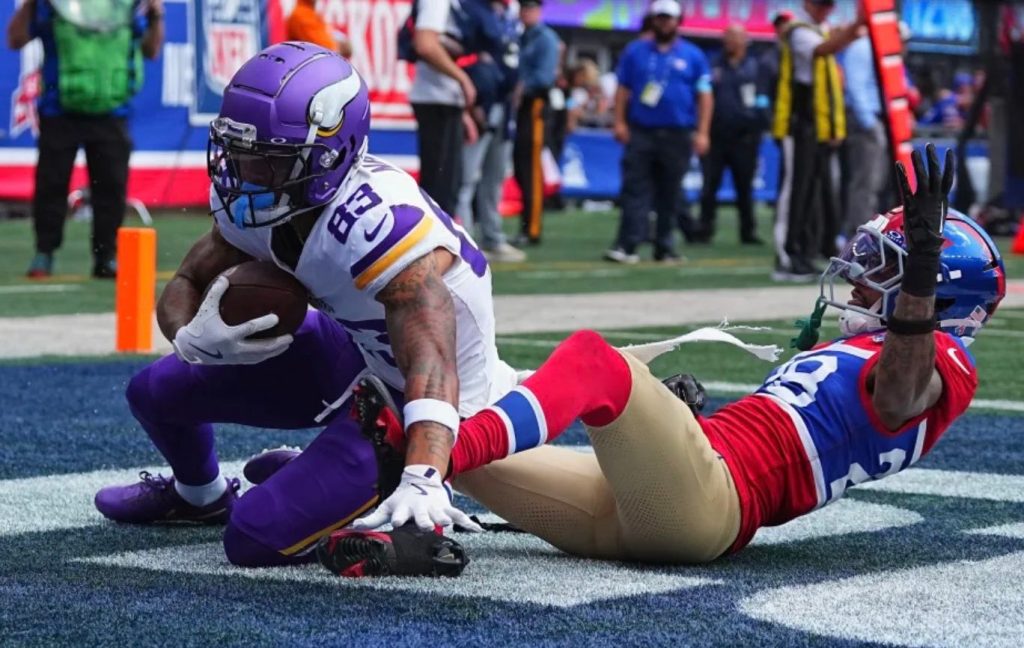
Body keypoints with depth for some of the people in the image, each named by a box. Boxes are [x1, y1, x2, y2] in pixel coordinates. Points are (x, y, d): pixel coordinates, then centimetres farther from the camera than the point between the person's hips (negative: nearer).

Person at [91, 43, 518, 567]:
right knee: (156, 392, 9)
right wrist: (195, 338, -23)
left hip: (408, 404, -8)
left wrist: (421, 483, -63)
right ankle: (199, 495, 42)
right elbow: (185, 285, 2)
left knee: (256, 538, -20)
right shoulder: (254, 206, -11)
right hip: (355, 352, 8)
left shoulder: (373, 223, -38)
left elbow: (431, 366, -48)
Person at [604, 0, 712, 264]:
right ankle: (627, 245, -16)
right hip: (640, 131, 0)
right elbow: (623, 89, 9)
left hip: (677, 134, 0)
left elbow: (704, 95, 4)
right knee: (635, 188, -9)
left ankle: (665, 247, 12)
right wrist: (620, 122, -2)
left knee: (670, 193, 5)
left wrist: (702, 132, -4)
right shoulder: (635, 51, 10)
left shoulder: (693, 55, 7)